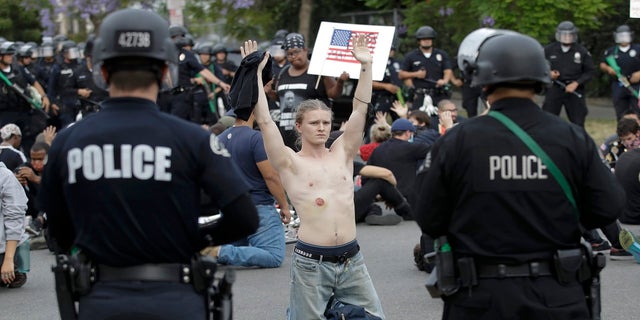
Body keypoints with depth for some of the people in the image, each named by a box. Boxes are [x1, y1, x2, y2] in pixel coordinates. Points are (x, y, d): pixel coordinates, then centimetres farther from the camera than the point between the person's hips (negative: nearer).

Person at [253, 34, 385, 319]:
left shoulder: (342, 154, 11)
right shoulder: (290, 163, 1)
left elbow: (360, 111, 8)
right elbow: (264, 121, -7)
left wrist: (366, 65, 2)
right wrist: (256, 74, -9)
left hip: (351, 259, 4)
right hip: (311, 262, -4)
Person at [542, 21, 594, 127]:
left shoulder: (582, 52, 0)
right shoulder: (549, 50, 2)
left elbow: (589, 71, 3)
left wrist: (576, 83, -9)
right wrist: (548, 73, -9)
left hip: (574, 90, 0)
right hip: (554, 89, 0)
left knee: (578, 122, 4)